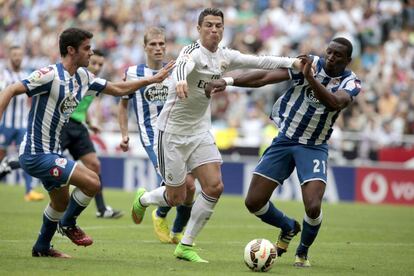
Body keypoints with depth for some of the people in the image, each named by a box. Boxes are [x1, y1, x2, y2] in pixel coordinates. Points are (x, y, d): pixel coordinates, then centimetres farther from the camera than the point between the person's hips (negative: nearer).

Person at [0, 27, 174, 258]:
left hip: (51, 152, 10)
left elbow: (118, 89, 18)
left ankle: (42, 248, 41)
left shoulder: (83, 76, 7)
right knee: (92, 182, -15)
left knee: (61, 203, 24)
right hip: (36, 154, -10)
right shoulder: (51, 75, -19)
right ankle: (68, 224, 9)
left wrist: (153, 79, 14)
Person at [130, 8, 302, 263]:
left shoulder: (224, 56, 3)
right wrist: (180, 80, -67)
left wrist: (292, 62, 0)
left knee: (215, 187, -9)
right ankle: (143, 199, 36)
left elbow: (258, 61, 11)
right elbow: (184, 65, -43)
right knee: (177, 198, -1)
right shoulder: (193, 52, -20)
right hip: (173, 130, -7)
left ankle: (186, 246, 3)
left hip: (200, 131, 7)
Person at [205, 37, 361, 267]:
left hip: (314, 147, -2)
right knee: (254, 202, -2)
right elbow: (265, 77, -15)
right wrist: (228, 81, -26)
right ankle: (289, 227, 30)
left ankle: (303, 252, 12)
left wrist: (310, 78, -44)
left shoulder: (351, 83, -10)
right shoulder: (310, 64, -10)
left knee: (313, 207, -21)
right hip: (284, 139, 2)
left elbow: (335, 103, -33)